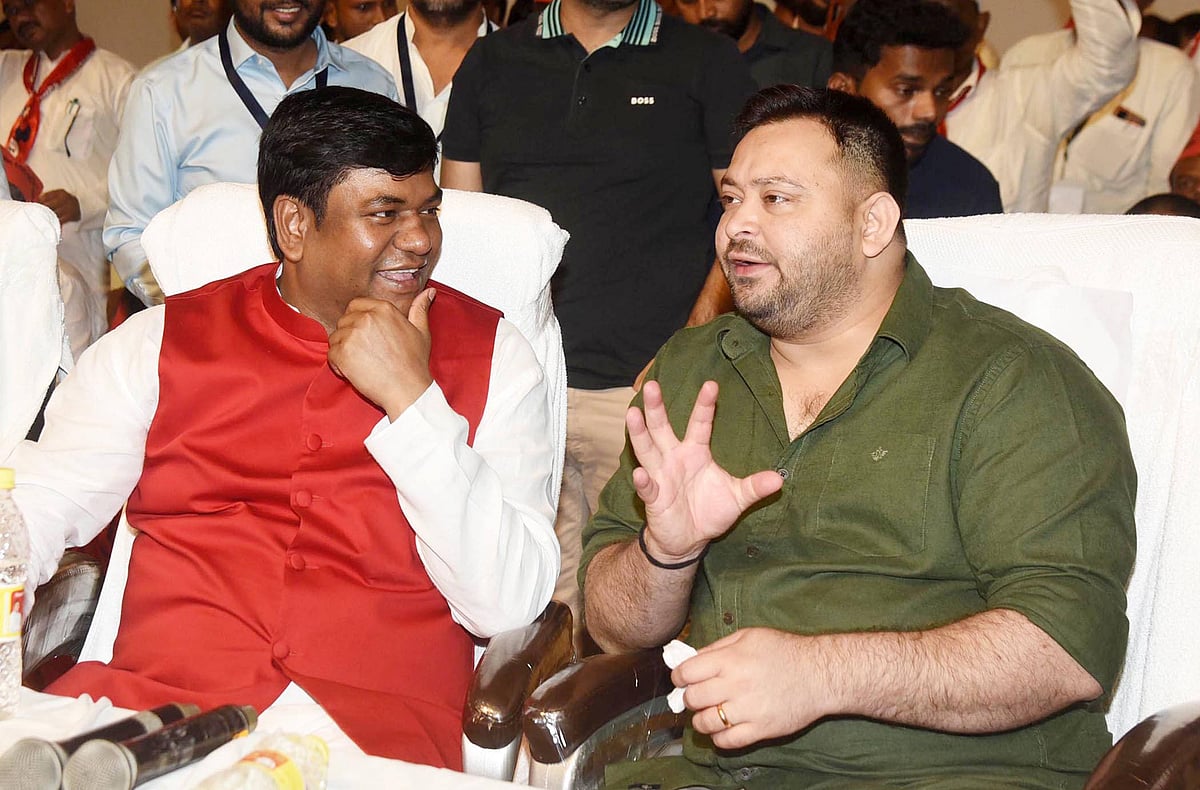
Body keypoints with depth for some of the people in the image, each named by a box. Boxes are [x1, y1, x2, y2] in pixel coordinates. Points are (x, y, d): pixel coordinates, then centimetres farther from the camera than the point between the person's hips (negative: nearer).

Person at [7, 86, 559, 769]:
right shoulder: (160, 342, 12)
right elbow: (32, 511, 6)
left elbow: (506, 604, -1)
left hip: (381, 726, -1)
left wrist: (409, 396, -8)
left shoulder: (491, 355, 8)